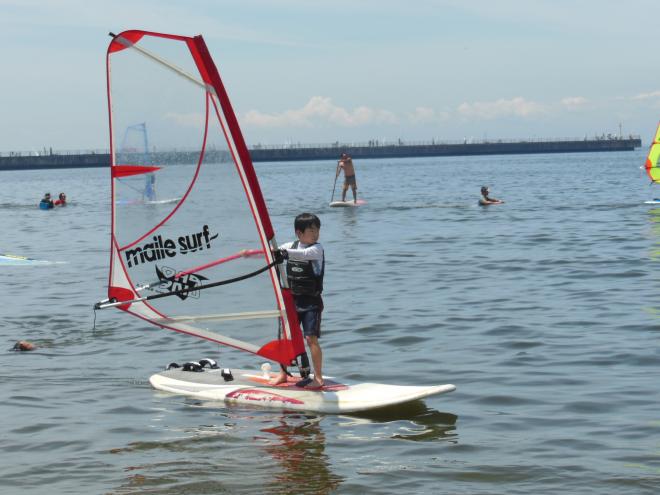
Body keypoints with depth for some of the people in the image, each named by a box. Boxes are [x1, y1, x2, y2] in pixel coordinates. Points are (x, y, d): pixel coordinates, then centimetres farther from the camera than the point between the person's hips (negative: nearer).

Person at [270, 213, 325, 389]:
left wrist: (285, 252, -47)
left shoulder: (317, 249, -11)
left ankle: (318, 377, -2)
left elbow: (303, 254, -31)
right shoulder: (291, 246, 6)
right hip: (292, 300, 5)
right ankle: (283, 373, 22)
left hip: (311, 302, -5)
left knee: (311, 338, -10)